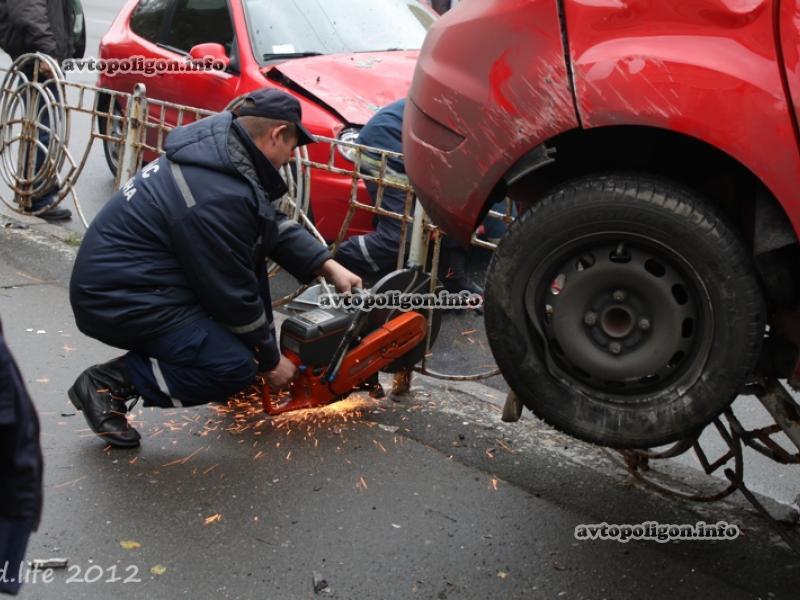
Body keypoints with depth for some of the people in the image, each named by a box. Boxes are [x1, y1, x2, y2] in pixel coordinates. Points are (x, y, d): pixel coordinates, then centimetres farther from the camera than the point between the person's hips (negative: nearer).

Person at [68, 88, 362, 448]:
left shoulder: (219, 148, 2)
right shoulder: (220, 196, -27)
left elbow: (272, 223, 13)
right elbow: (232, 293, -18)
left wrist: (327, 266, 5)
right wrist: (271, 361, -4)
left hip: (123, 269, 10)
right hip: (119, 301, -10)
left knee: (254, 244, 13)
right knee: (236, 366, -15)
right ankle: (110, 384, -3)